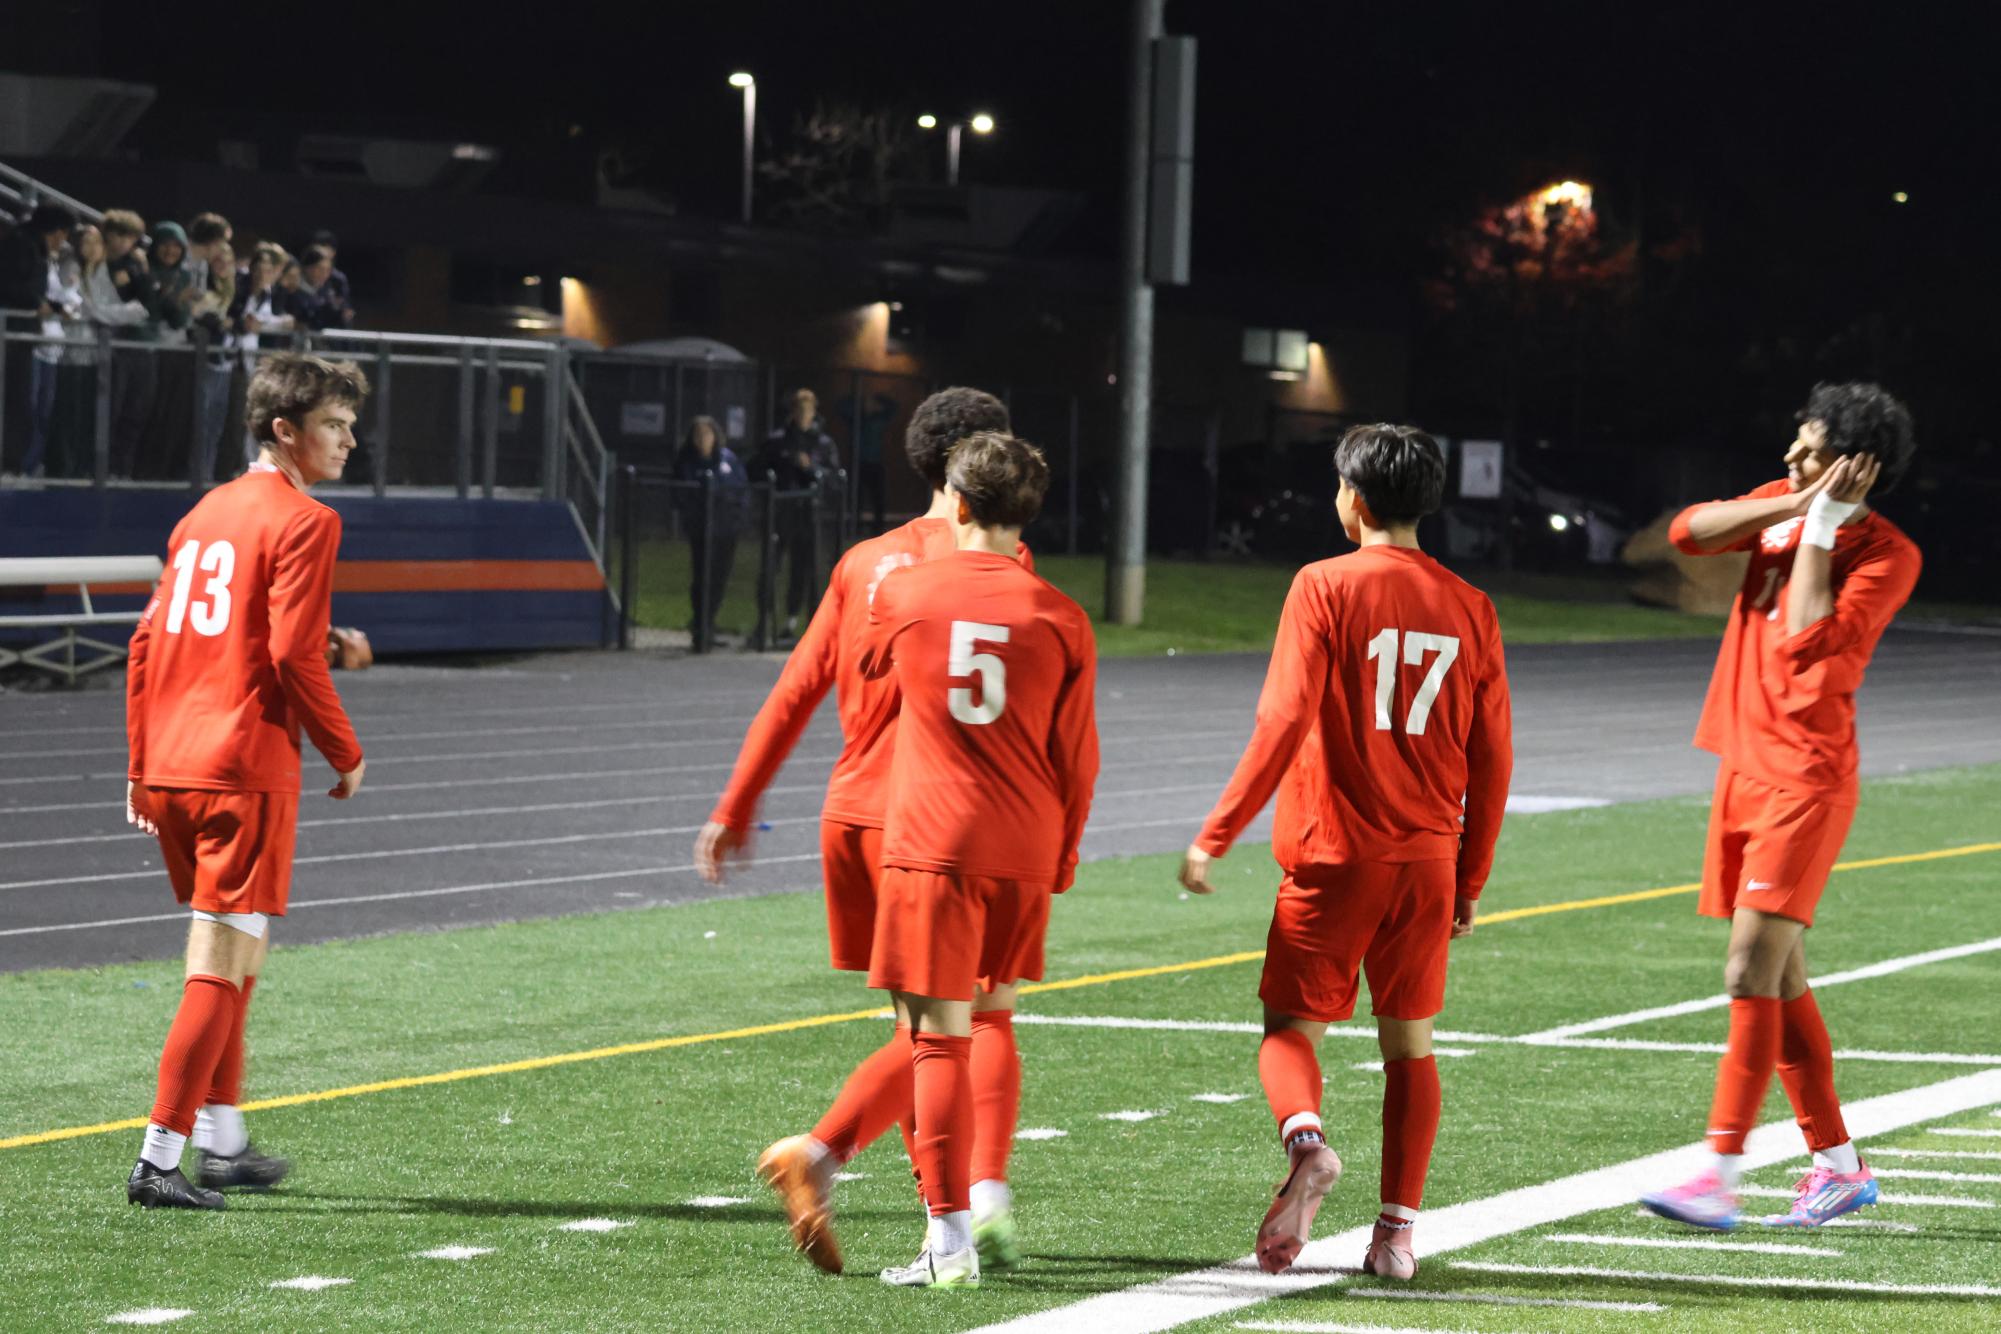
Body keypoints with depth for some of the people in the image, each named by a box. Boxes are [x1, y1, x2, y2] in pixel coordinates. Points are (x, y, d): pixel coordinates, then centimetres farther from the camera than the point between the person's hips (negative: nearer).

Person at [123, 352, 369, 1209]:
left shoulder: (205, 513, 16)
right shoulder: (303, 522, -8)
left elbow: (147, 642, 15)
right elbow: (295, 656, -15)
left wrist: (141, 767, 19)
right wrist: (346, 756, -3)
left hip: (170, 767, 8)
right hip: (247, 768, -8)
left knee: (223, 961, 20)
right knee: (222, 968, -5)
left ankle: (222, 1142, 26)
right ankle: (159, 1160, -8)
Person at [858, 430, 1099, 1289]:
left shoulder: (904, 591, -2)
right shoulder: (1059, 618, 0)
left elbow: (870, 663, 23)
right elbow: (1077, 759, 5)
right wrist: (1061, 857, 19)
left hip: (931, 842, -3)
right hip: (1024, 851, 3)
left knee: (940, 1038, -3)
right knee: (989, 1029, 18)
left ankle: (951, 1242, -7)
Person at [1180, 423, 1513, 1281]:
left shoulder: (1326, 587, -7)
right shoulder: (1469, 607, 6)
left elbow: (1283, 724, -14)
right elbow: (1491, 758, 7)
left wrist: (1216, 836, -9)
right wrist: (1470, 880, 16)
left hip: (1334, 856, -3)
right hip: (1428, 859, 3)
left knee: (1292, 1026, 6)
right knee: (1409, 1043, 11)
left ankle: (1305, 1139, -24)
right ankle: (1398, 1232, 7)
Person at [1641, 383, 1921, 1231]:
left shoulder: (1886, 555, -12)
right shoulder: (1781, 504, 8)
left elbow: (1810, 644, -23)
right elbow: (1688, 532, -5)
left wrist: (1819, 528, -19)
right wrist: (1792, 506, -13)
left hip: (1807, 779, -8)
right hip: (1745, 769, 8)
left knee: (1753, 969, -15)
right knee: (1779, 979, 12)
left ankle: (1720, 1177, -17)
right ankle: (1838, 1165, 21)